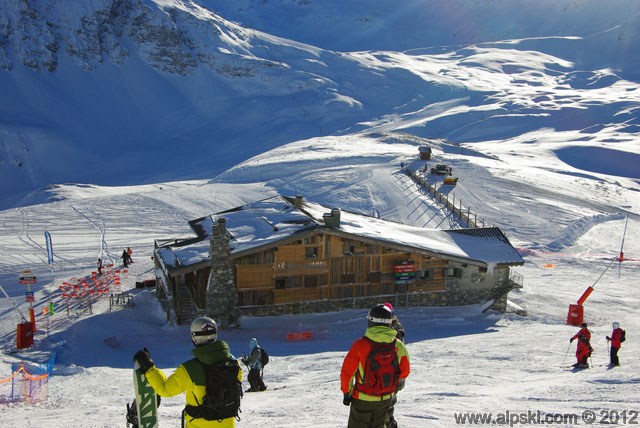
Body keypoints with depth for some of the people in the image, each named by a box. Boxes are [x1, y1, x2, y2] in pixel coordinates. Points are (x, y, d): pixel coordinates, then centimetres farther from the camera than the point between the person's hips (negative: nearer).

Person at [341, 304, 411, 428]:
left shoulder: (361, 344, -19)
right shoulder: (398, 345, -9)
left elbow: (347, 372, -13)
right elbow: (405, 371, 5)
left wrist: (346, 392, 2)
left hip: (363, 399, -3)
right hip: (386, 399, 3)